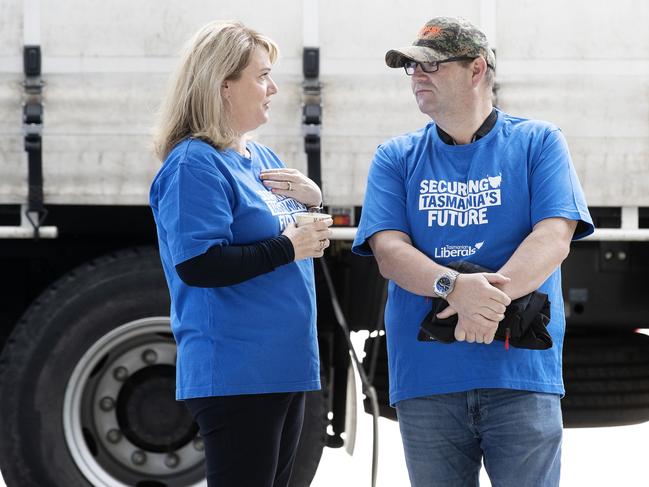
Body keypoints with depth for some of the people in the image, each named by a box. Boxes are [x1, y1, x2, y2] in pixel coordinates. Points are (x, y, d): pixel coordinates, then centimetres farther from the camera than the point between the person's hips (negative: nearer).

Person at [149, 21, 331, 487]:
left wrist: (312, 198, 3)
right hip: (237, 374, -9)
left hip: (285, 364, 9)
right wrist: (288, 248, -17)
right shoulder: (195, 164, -13)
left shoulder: (262, 157, 14)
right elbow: (197, 265, -23)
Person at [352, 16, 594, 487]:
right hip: (425, 377, 2)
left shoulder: (538, 143, 5)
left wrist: (489, 298, -23)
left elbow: (554, 237, -7)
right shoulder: (396, 159, 11)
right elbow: (388, 250, -2)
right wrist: (454, 286, -23)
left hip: (521, 374, -2)